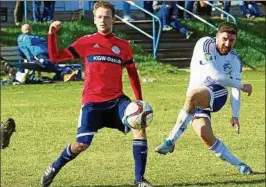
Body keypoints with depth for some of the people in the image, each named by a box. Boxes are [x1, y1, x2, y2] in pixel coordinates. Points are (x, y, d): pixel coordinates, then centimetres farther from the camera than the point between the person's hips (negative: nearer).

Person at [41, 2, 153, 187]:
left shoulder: (123, 46, 8)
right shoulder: (86, 42, 3)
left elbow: (133, 74, 17)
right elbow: (56, 57, 2)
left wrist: (139, 101, 12)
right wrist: (52, 34, -11)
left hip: (117, 100, 2)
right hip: (92, 102, -2)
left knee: (140, 127, -20)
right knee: (82, 144, -7)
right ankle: (54, 168, 24)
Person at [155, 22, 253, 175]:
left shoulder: (234, 59, 4)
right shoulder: (205, 44, -7)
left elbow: (235, 91, 4)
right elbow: (214, 75, -15)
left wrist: (235, 115, -8)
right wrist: (242, 86, -9)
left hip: (217, 95, -1)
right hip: (196, 100, 1)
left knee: (193, 95, -36)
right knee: (205, 135, -21)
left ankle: (171, 141, -29)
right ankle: (238, 164, -2)